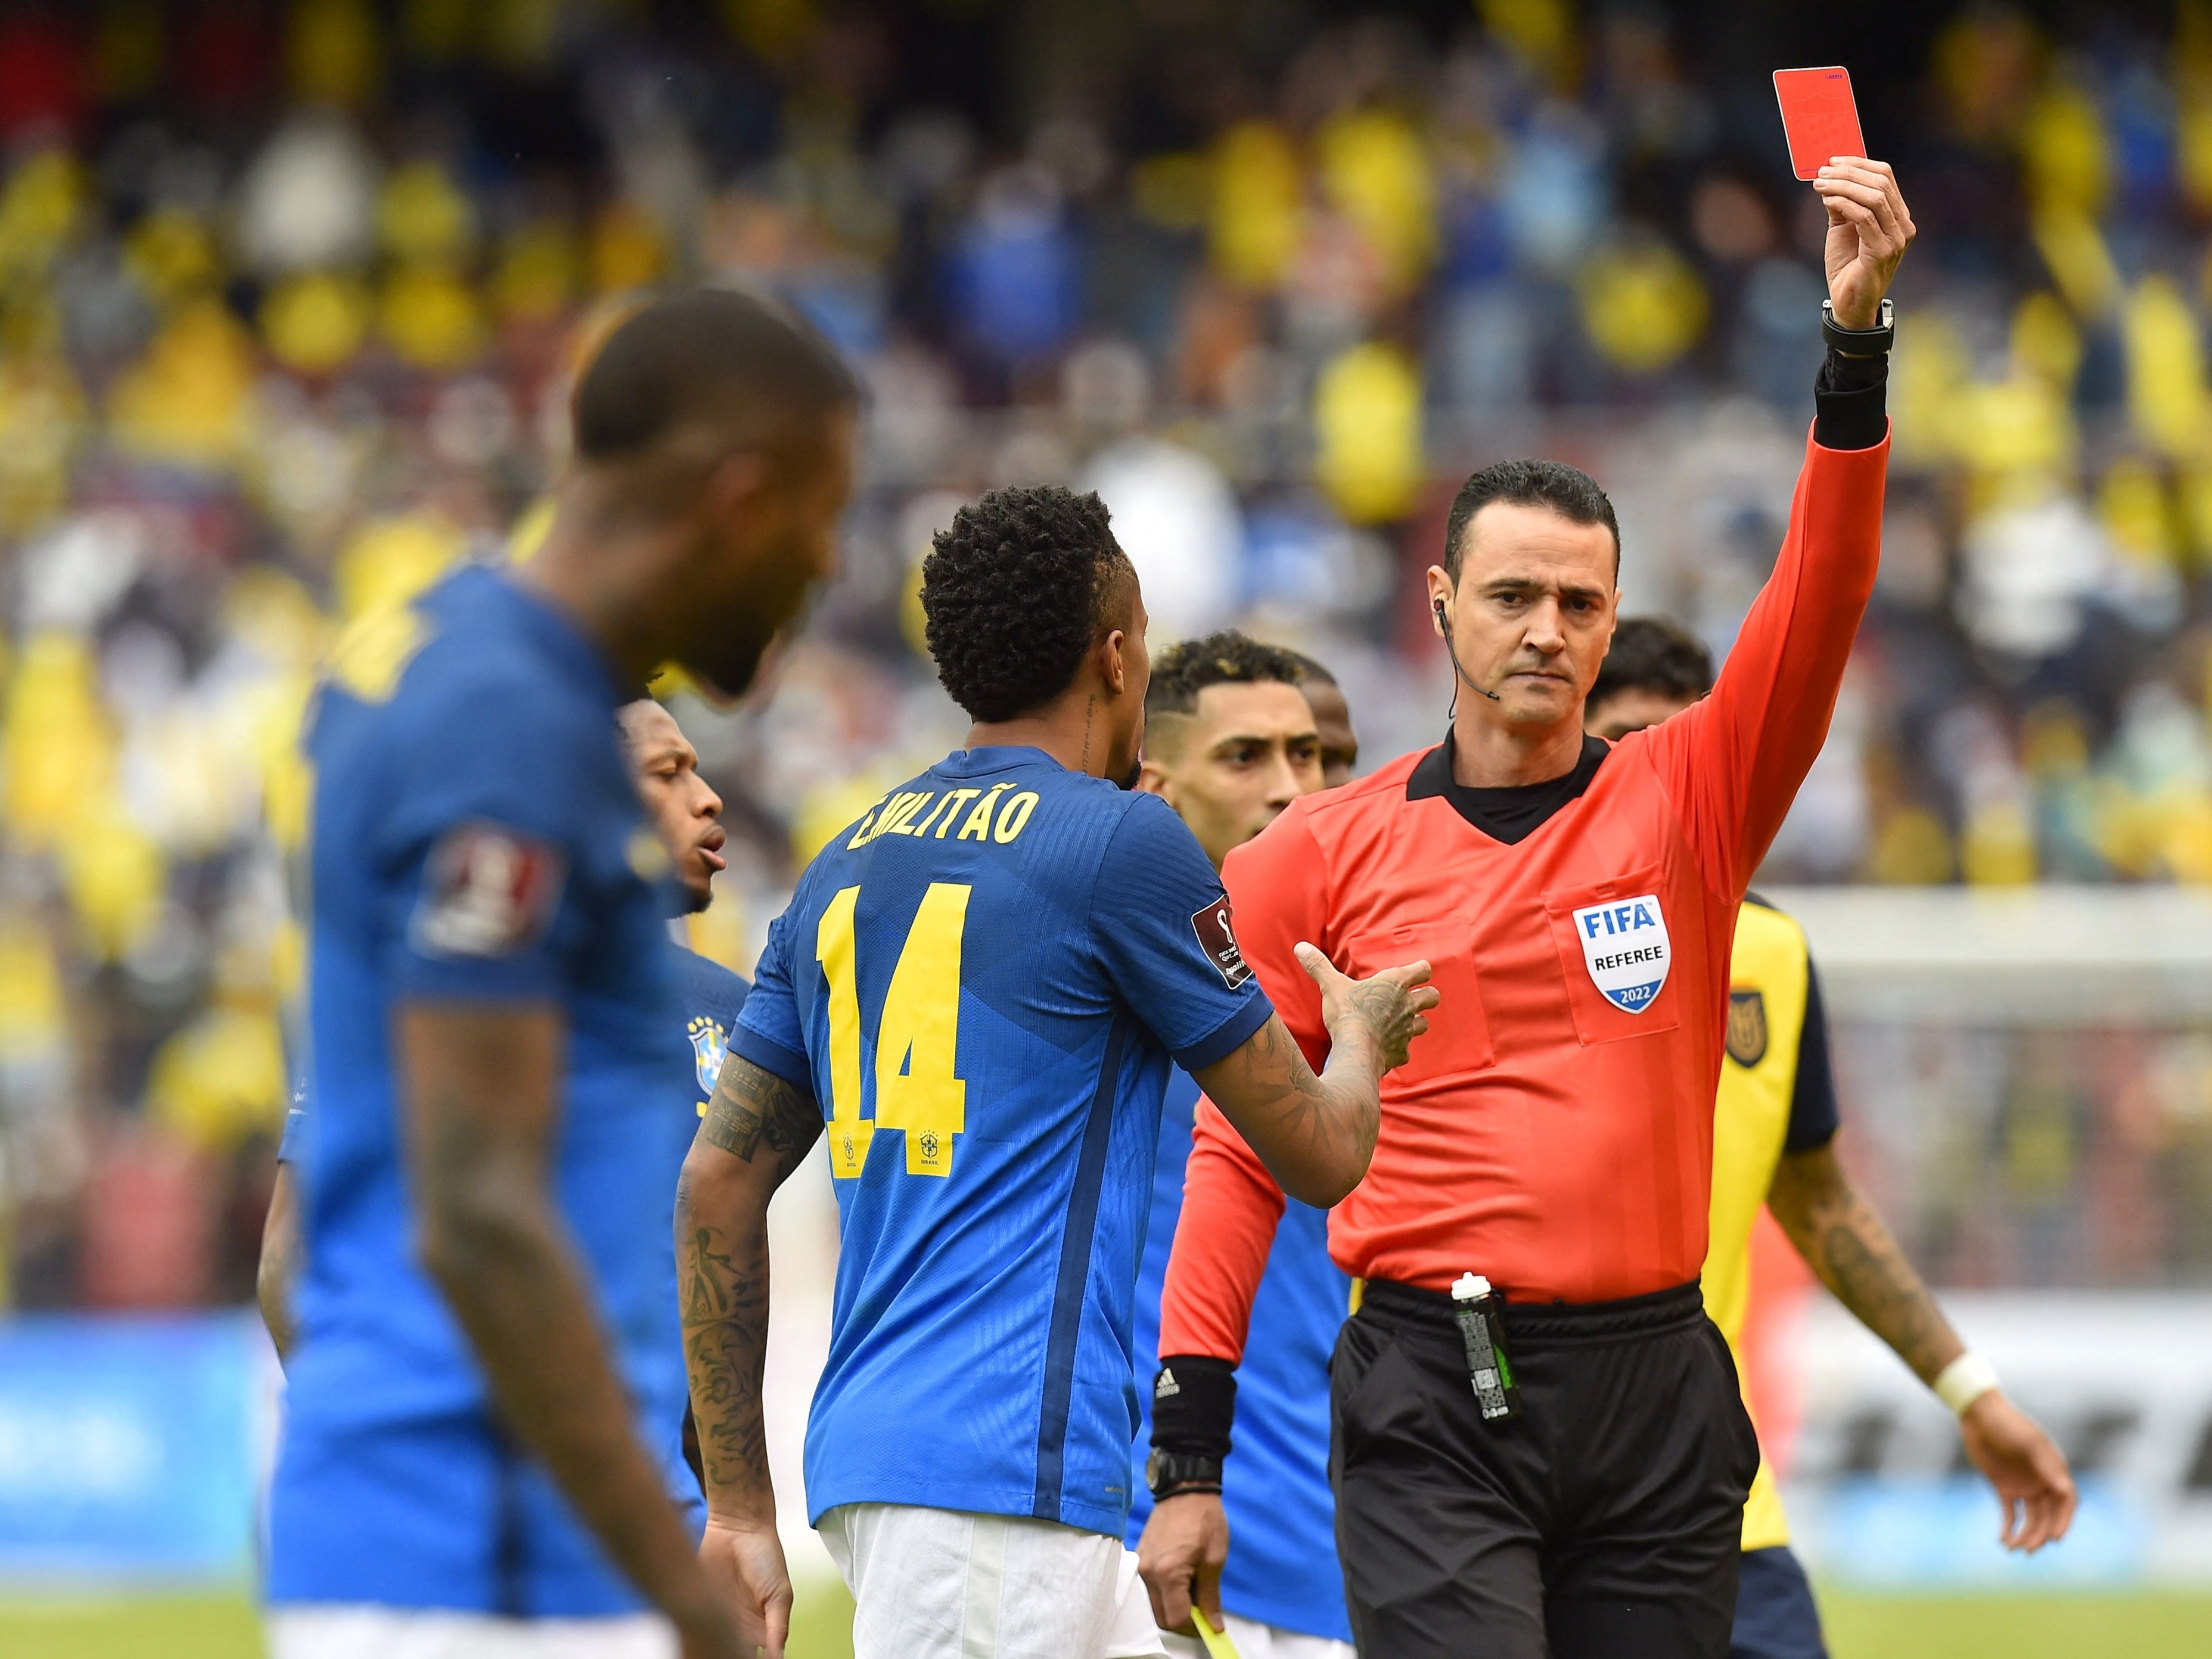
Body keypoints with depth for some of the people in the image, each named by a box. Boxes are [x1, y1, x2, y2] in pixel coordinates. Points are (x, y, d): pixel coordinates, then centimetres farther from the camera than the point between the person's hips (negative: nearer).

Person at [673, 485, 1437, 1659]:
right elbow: (1319, 1157, 3)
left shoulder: (845, 866, 15)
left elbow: (718, 1181, 14)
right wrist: (1363, 1039, 26)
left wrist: (740, 1503, 17)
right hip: (1003, 1464, -8)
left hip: (866, 1444, 8)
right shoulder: (1125, 843, -5)